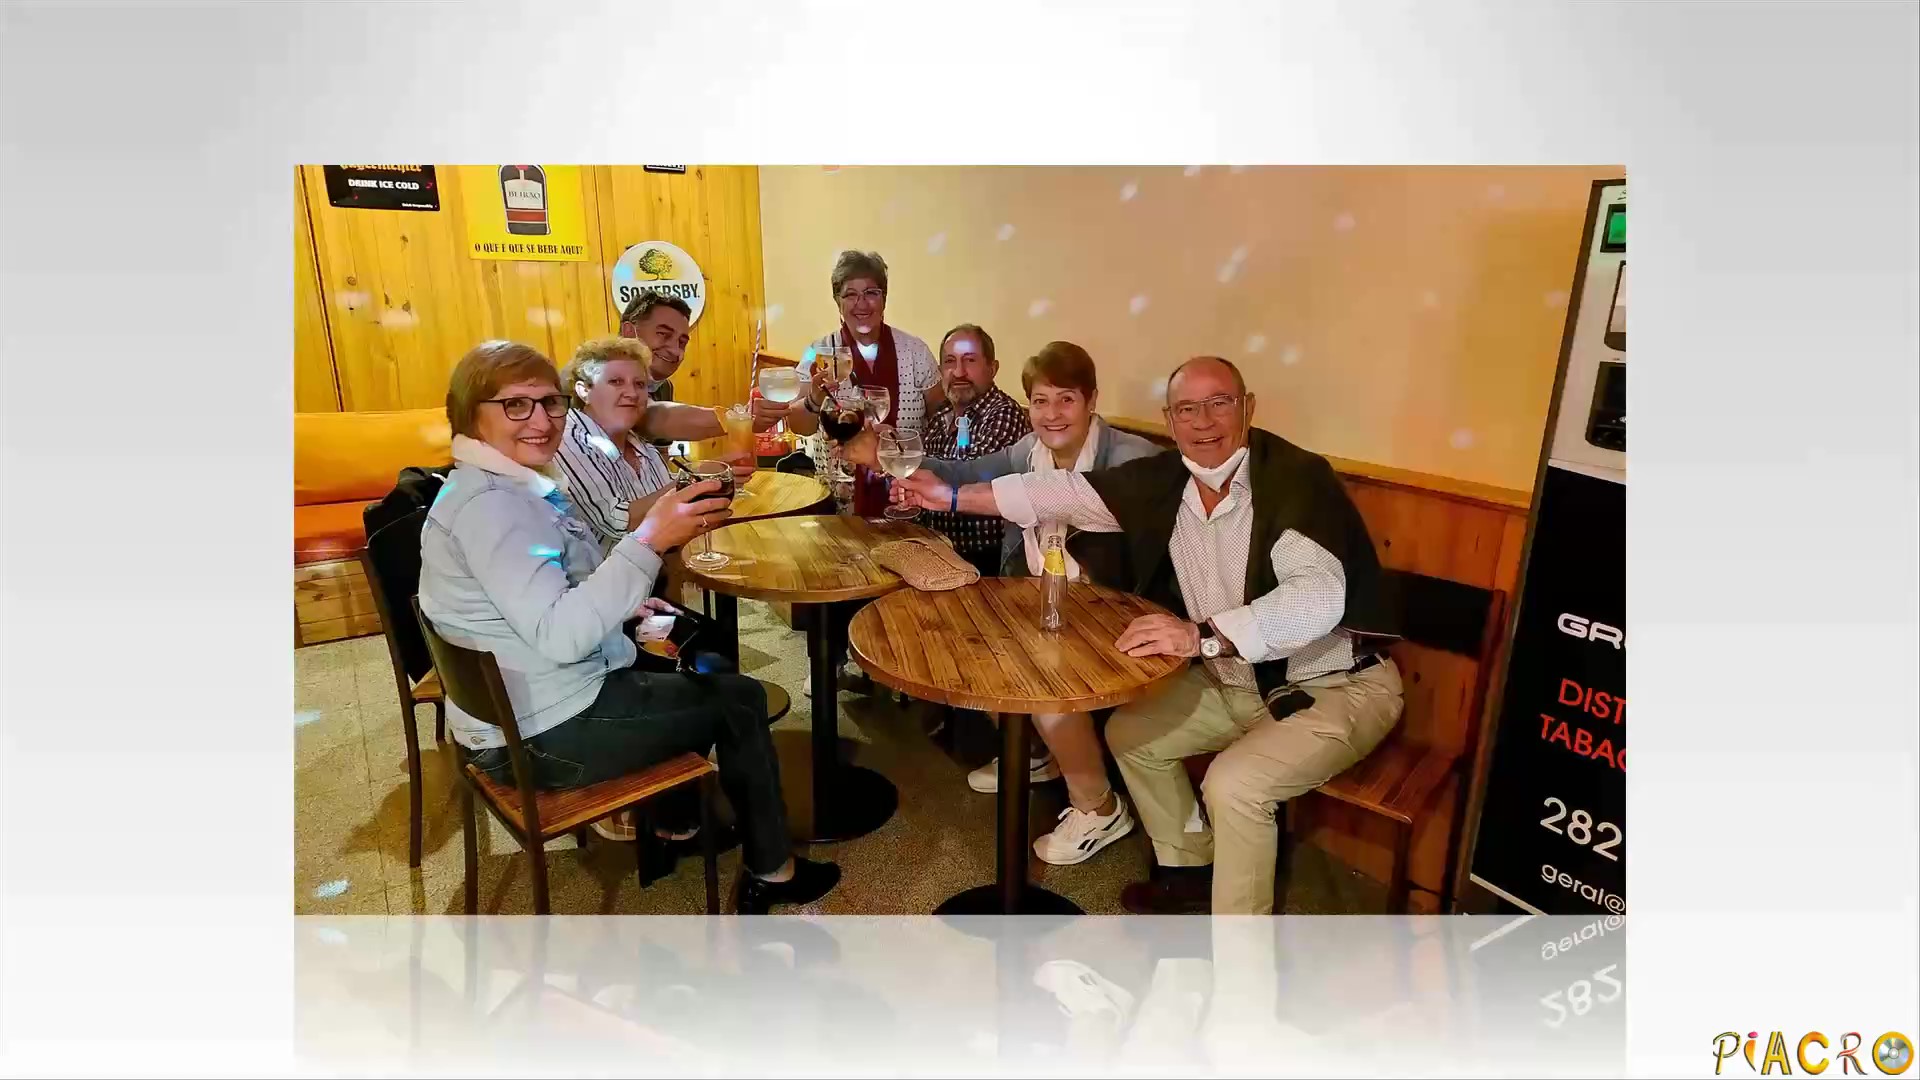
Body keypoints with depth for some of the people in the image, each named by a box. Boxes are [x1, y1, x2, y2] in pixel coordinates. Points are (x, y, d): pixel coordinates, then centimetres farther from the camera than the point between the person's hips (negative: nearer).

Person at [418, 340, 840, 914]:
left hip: (544, 702, 10)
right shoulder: (488, 504, -23)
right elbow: (560, 636, -33)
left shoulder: (514, 486, 8)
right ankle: (772, 871, 20)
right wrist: (649, 540, -36)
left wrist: (622, 607, 6)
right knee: (742, 701, 3)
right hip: (544, 738, -10)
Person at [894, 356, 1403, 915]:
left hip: (1336, 685, -7)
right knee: (1130, 732, 10)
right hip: (1236, 682, 7)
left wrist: (1203, 635, -45)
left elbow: (1318, 595, -37)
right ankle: (1189, 869, 31)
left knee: (1234, 783, -27)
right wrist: (954, 496, 4)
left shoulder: (1296, 477, -24)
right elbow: (1069, 492, 2)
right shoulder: (1165, 480, -4)